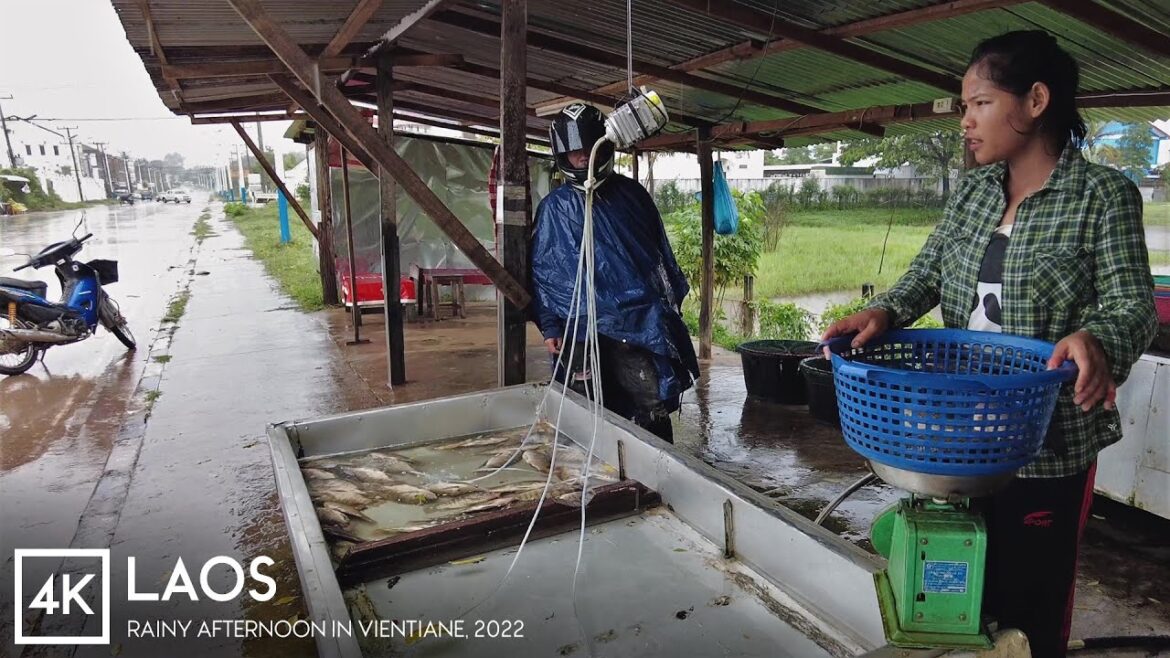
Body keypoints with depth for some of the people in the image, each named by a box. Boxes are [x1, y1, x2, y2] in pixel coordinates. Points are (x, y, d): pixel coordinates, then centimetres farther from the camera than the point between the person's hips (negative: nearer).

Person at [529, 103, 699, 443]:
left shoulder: (631, 195, 9)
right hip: (580, 330, 0)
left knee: (653, 409, -4)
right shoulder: (554, 208, 5)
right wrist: (549, 327, 1)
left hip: (637, 325, 1)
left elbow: (661, 255, 16)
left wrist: (670, 305, 15)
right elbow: (542, 272, 6)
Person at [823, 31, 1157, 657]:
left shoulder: (1103, 194, -8)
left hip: (1047, 441, -5)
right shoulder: (971, 190, 7)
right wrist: (884, 311, -18)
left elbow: (1133, 305, -13)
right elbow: (928, 271, 3)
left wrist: (1095, 340, -36)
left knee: (1029, 594, 9)